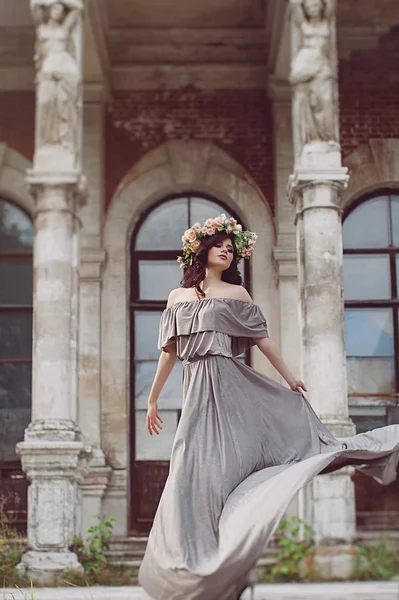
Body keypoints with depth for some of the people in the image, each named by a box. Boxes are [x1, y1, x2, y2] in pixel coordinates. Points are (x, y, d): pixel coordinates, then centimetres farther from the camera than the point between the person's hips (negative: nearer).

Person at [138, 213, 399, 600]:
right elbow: (169, 351, 14)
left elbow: (262, 339, 8)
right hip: (196, 391, 2)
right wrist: (152, 399, 13)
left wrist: (289, 377, 4)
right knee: (196, 468, -1)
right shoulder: (178, 297, 14)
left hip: (232, 386, -1)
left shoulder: (237, 293, 9)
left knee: (228, 459, -9)